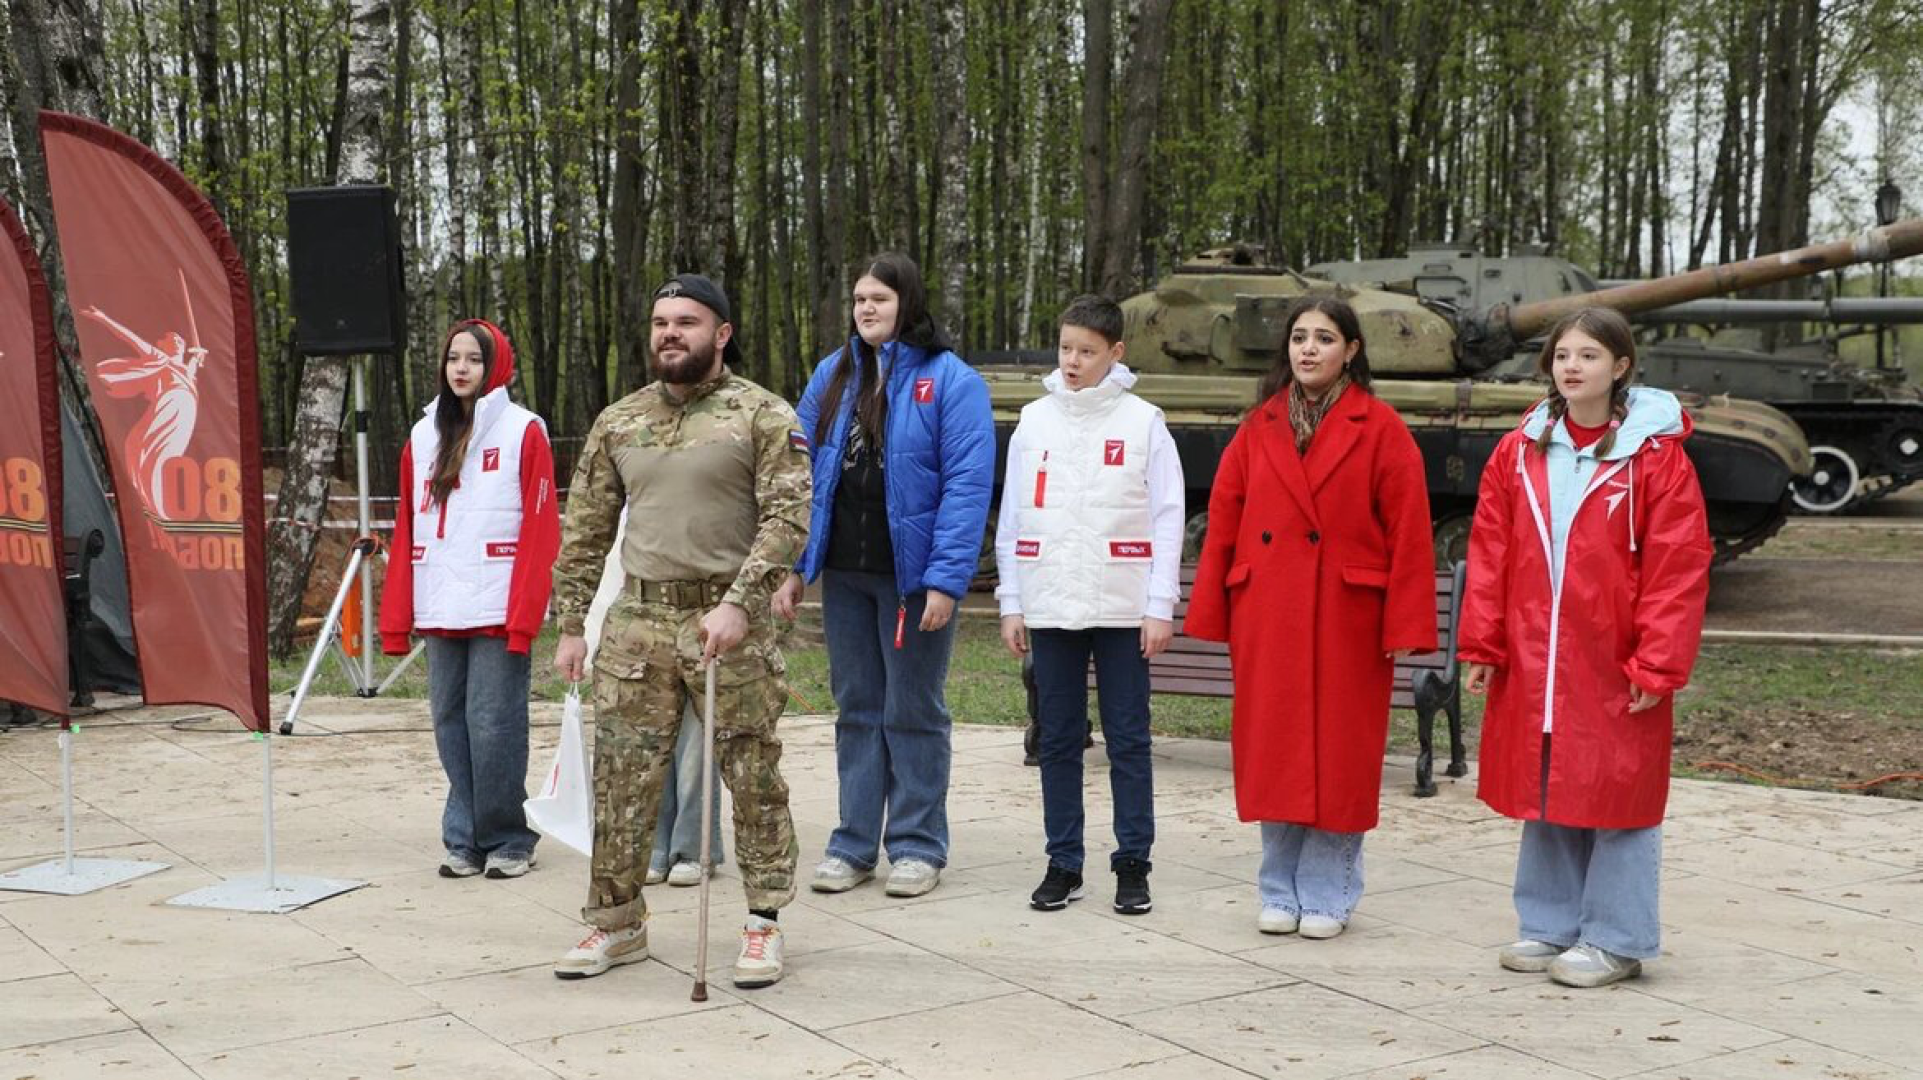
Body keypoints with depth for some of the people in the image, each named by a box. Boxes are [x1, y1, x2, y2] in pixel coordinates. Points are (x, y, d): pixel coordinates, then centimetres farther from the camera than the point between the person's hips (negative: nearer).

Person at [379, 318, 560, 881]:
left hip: (498, 615, -5)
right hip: (440, 616, 5)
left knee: (493, 726, -5)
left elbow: (540, 532, -5)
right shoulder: (423, 436, 15)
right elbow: (406, 533, 14)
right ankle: (464, 841, 15)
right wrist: (396, 620, 7)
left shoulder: (523, 432, 0)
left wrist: (524, 618, -13)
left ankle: (507, 841, 8)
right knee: (450, 723, 6)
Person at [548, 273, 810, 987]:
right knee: (621, 780, 7)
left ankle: (763, 924, 15)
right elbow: (584, 533, 15)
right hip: (636, 621, 4)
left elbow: (787, 518, -12)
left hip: (728, 622, -4)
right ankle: (617, 923, 20)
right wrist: (570, 626, 10)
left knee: (753, 780, 3)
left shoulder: (764, 417, -3)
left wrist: (739, 603, -22)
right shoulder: (617, 423, 12)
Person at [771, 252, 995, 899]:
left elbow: (967, 485, -14)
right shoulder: (832, 376, 9)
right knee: (856, 709, 12)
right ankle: (854, 843, 21)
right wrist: (793, 565, 2)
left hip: (912, 574, -5)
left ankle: (918, 846, 16)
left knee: (913, 713, 5)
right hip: (844, 572, 5)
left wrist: (946, 578, -20)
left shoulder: (949, 380, -8)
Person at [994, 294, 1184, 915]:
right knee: (1058, 739, 7)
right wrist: (1011, 603, 5)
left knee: (1128, 738, 2)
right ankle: (1063, 864, 15)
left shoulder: (1143, 422, 0)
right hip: (1050, 607, 3)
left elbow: (1167, 519, -2)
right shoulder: (1035, 422, 8)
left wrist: (1160, 607, -8)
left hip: (1122, 607, -3)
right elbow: (1012, 519, 10)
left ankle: (1133, 865, 10)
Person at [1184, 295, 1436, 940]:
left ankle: (1327, 897, 16)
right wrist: (1212, 614, 2)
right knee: (1274, 754, 8)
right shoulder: (1258, 428, 8)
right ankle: (1281, 892, 20)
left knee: (1337, 754, 3)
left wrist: (1405, 626, -10)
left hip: (1346, 620, -3)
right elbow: (1223, 523, 7)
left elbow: (1407, 534, -6)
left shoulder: (1380, 430, -3)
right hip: (1267, 618, 3)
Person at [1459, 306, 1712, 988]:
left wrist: (1657, 665, -12)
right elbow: (1489, 554, 7)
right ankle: (1550, 927, 25)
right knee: (1543, 794, 12)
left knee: (1617, 795, 3)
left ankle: (1614, 941, 14)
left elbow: (1678, 569, -8)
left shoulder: (1655, 456, -5)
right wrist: (1481, 646, 3)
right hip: (1532, 665, 4)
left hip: (1613, 668, -4)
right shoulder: (1518, 453, 7)